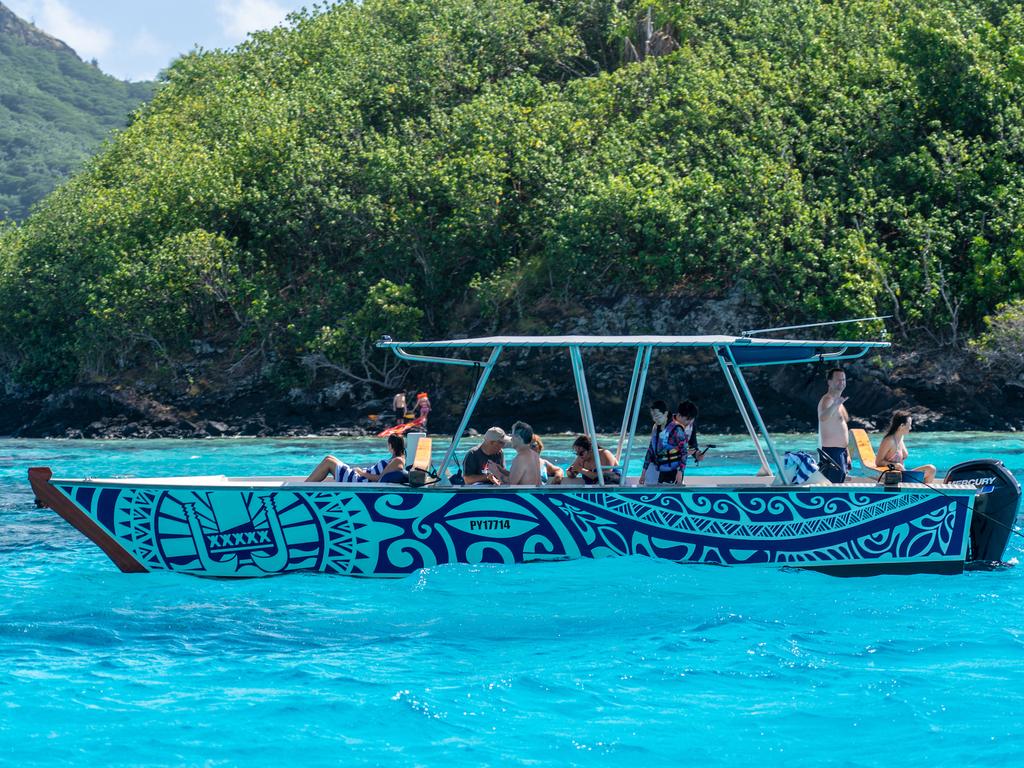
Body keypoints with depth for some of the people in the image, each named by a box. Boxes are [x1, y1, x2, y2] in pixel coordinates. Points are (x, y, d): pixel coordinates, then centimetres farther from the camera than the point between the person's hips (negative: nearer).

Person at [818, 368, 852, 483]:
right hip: (831, 452, -10)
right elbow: (823, 418, -35)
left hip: (841, 452, 10)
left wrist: (847, 454, 26)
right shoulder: (827, 400, -11)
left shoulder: (839, 401, 21)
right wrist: (835, 405, -53)